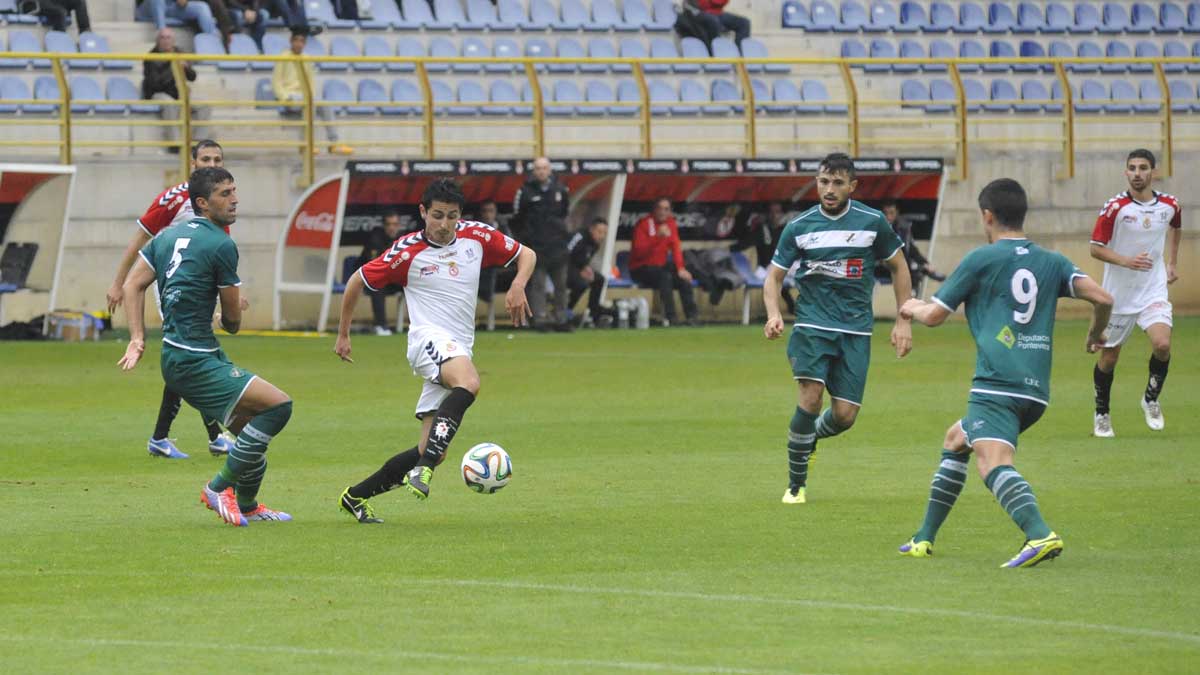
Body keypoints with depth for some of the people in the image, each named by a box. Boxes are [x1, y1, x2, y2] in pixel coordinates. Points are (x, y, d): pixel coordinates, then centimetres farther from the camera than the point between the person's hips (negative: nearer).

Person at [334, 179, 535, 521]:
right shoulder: (408, 251, -3)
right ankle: (423, 468, -47)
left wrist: (518, 285, -1)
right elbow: (358, 280, 9)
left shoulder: (477, 236, 7)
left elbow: (525, 254, 20)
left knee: (431, 452, -2)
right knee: (468, 382, -40)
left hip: (459, 350, 5)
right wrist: (343, 335, 13)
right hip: (429, 339, -5)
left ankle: (357, 496, 13)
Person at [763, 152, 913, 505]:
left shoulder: (872, 222, 0)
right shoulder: (799, 227, 1)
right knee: (811, 395, -22)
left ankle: (810, 436, 32)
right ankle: (796, 485, -6)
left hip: (856, 330, 1)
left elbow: (899, 266, 12)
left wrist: (904, 321, 8)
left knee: (845, 415, -6)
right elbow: (774, 276, 7)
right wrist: (773, 314, -13)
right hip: (813, 323, -1)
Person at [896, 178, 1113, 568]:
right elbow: (1102, 298, 3)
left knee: (993, 462, -25)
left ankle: (1040, 535, -51)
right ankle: (925, 539, 32)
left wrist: (913, 307, 33)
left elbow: (934, 316, 8)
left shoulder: (981, 260, 2)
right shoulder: (1051, 262, 15)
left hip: (996, 386, -8)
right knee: (955, 439, 28)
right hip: (1037, 390, 8)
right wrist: (1095, 335, 25)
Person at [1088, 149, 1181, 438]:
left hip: (1154, 291, 2)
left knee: (1162, 344, -20)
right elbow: (1096, 249, -12)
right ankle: (1101, 414, 28)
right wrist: (1127, 261, -26)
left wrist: (1172, 263, 19)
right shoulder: (1115, 207, -13)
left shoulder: (1169, 205, -1)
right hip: (1118, 293, -2)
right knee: (1109, 357, 5)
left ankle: (1151, 399, 6)